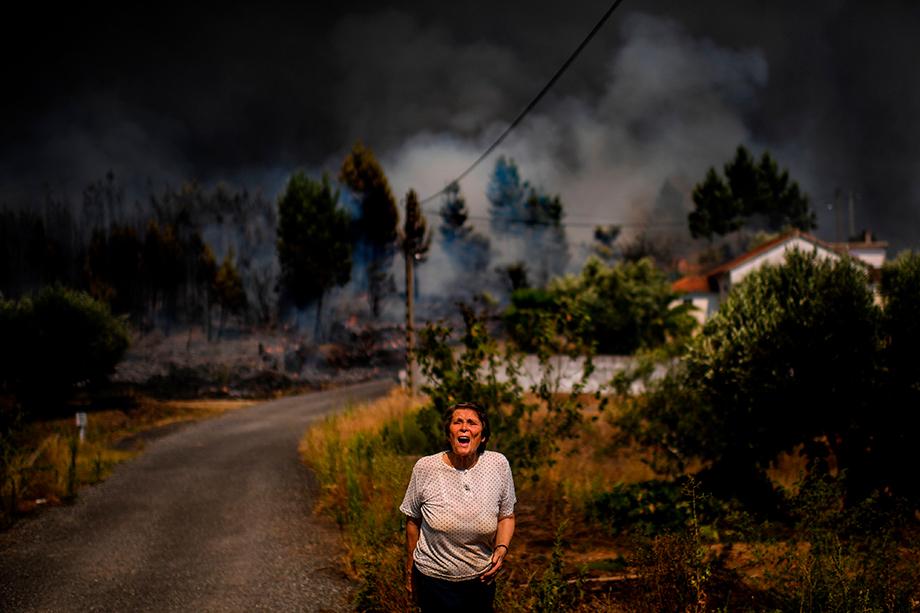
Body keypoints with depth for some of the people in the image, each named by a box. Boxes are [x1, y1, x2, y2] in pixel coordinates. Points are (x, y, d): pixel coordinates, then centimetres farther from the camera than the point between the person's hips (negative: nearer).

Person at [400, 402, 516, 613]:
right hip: (434, 578, -2)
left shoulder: (498, 465, -10)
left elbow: (506, 516, 2)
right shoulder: (425, 468, -14)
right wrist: (410, 569, 7)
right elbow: (413, 520, -1)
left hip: (481, 579, 2)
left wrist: (502, 548, -16)